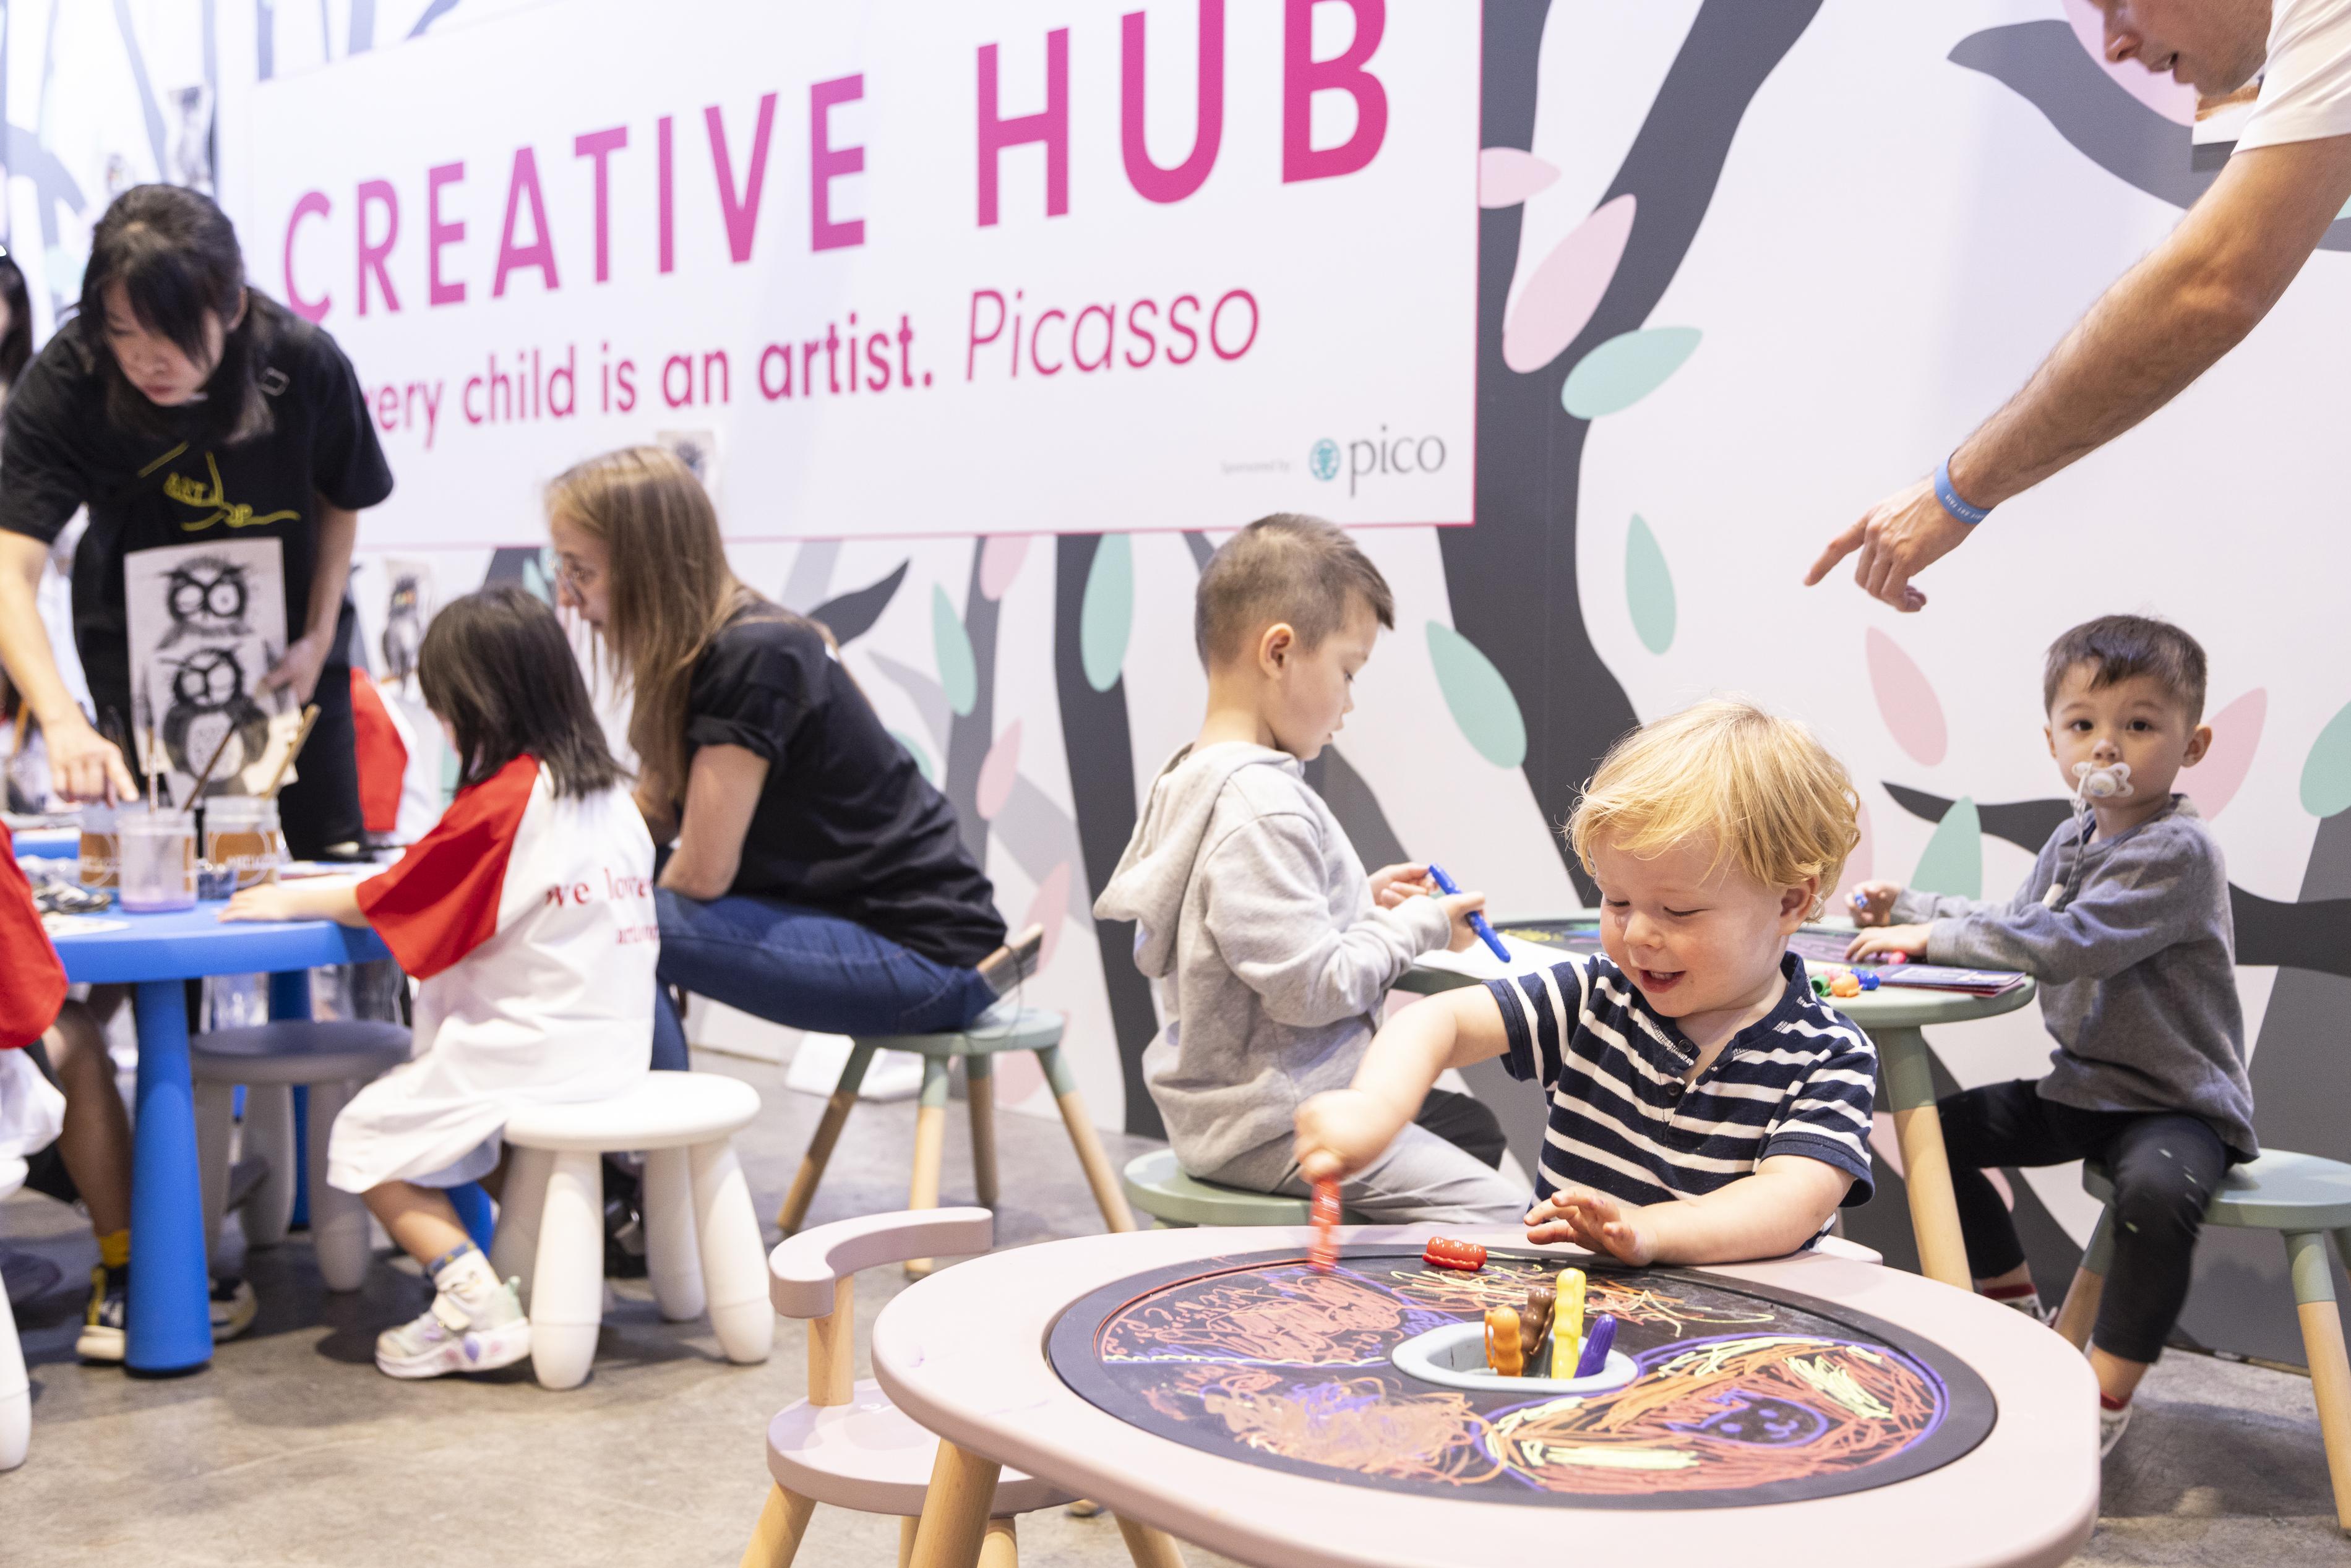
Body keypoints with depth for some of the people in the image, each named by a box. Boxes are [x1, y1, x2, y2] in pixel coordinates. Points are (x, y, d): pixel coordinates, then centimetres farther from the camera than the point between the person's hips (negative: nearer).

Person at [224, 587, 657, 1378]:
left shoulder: (501, 802, -17)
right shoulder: (613, 793, 8)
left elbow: (385, 900, -8)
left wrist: (288, 899, 7)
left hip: (533, 1052, -9)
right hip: (616, 1051, 9)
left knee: (367, 1135, 4)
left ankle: (475, 1300, -8)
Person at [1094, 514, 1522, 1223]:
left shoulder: (1191, 780, 8)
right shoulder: (1262, 809, -24)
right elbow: (1312, 985, -25)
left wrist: (1360, 901, 11)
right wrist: (1419, 926, -11)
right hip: (1274, 1128, -11)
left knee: (1473, 1125, 24)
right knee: (1500, 1215, -13)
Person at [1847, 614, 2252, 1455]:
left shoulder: (2177, 851, -22)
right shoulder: (2072, 839, 8)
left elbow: (2064, 944, -32)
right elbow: (2019, 919, 26)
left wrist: (1931, 936, -25)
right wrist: (1907, 907, 13)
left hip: (2180, 1103, -9)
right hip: (2080, 1088, 9)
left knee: (2157, 1190, -38)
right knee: (1937, 1130, 5)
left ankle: (2106, 1396, -22)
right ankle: (2021, 1315, 21)